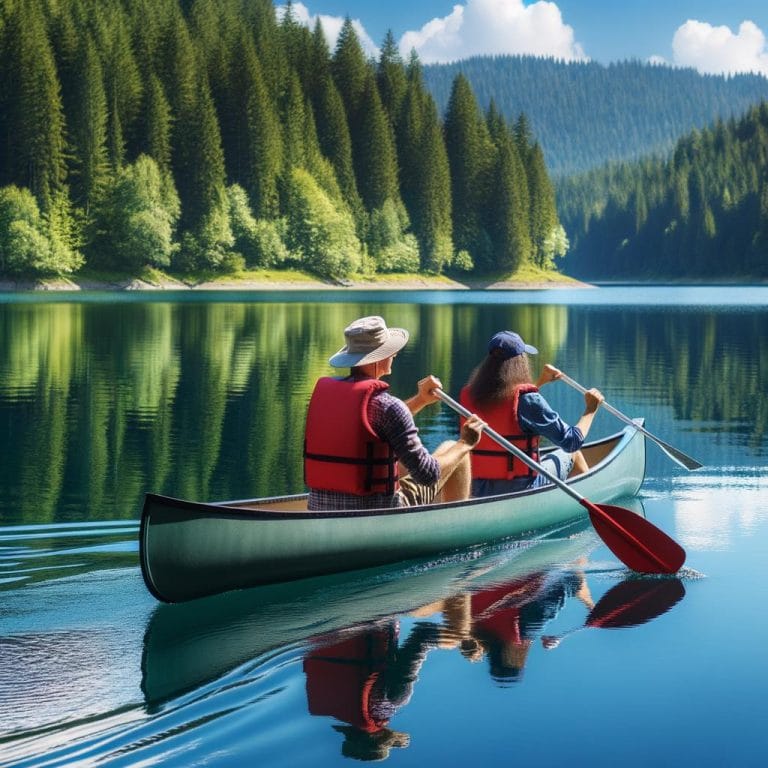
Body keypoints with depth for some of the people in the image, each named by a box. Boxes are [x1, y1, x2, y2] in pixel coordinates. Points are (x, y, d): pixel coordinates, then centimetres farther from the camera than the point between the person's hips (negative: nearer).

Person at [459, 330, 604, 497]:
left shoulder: (468, 395, -1)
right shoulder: (528, 401, -19)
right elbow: (572, 442, -11)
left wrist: (540, 382, 31)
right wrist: (590, 409, 6)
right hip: (521, 490, -6)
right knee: (572, 454, 22)